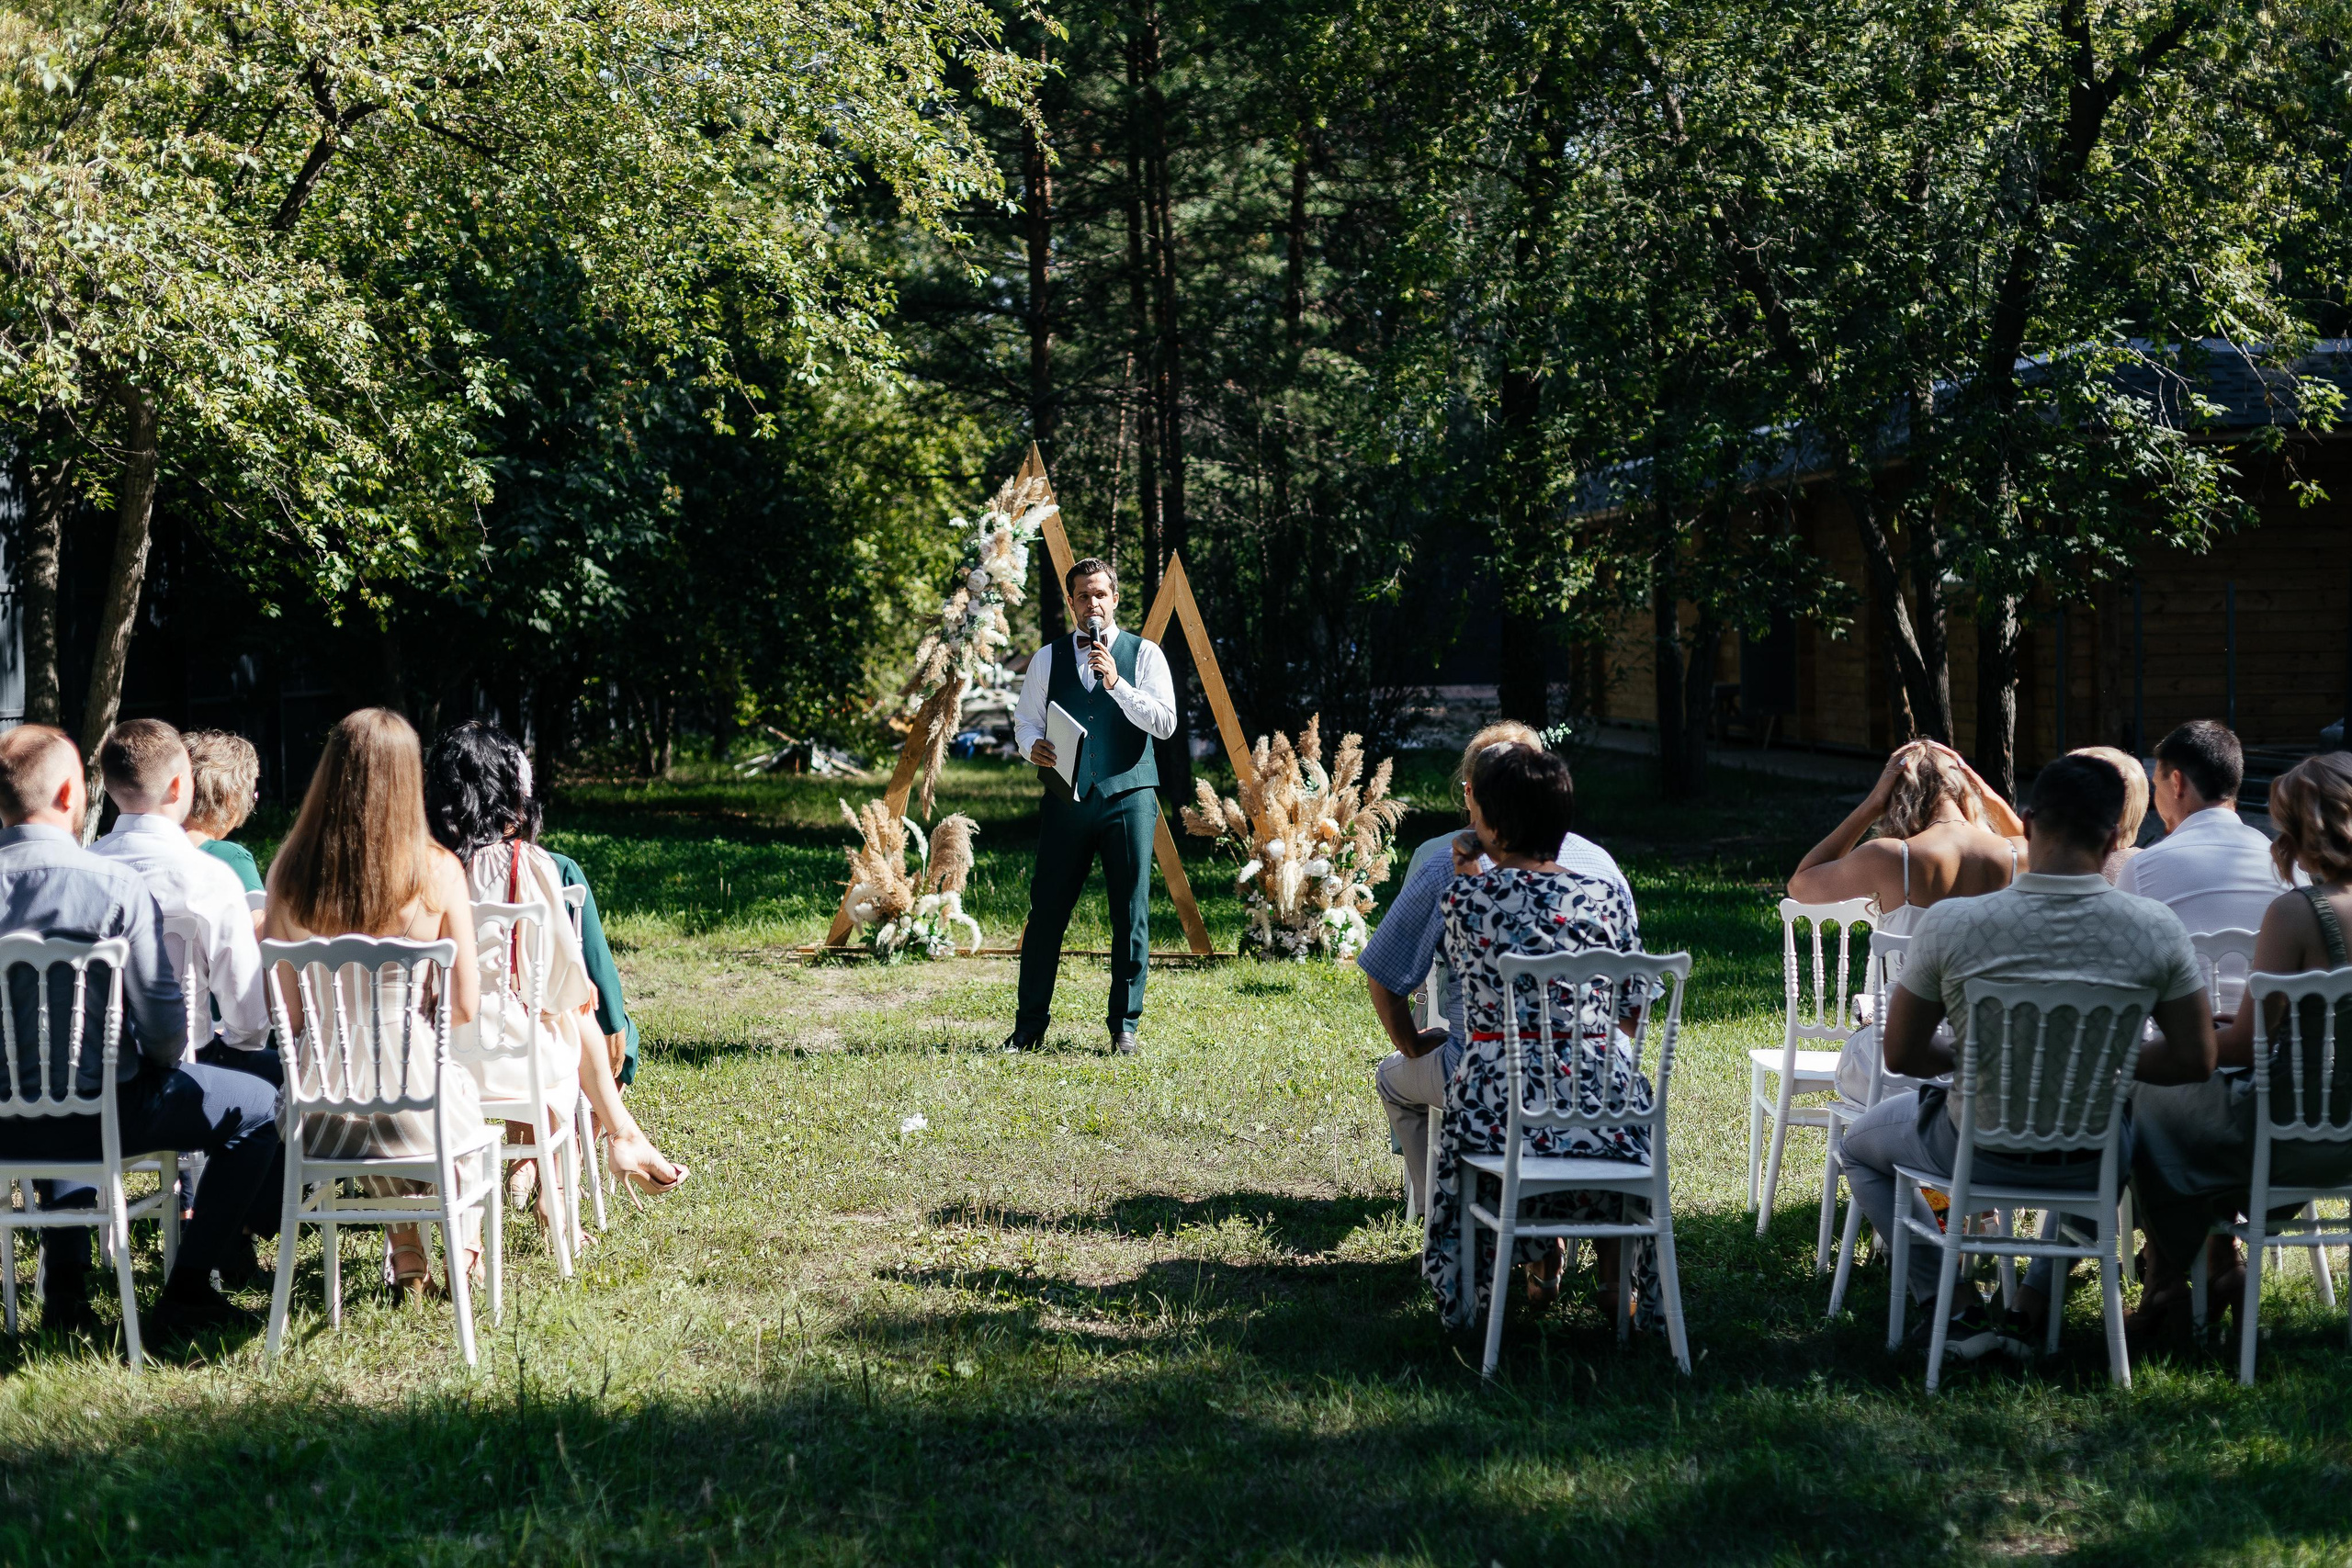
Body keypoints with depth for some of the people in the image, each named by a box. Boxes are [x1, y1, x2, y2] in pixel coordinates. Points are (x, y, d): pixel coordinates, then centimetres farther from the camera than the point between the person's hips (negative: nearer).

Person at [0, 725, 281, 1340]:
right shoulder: (115, 885, -17)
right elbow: (165, 1029, -16)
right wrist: (165, 1058, 8)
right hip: (96, 1116, -5)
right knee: (260, 1106, 13)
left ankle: (64, 1279, 35)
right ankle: (186, 1294, 11)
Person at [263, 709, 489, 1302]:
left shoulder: (291, 870, -8)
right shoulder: (438, 872, -14)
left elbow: (279, 1009, -3)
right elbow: (466, 1006, -9)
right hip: (413, 1099, -2)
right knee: (464, 1088, 38)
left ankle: (407, 1255, 47)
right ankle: (465, 1248, 49)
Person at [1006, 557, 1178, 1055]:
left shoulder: (1143, 654, 5)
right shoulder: (1048, 659, 13)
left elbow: (1164, 723, -5)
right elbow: (1025, 719, 15)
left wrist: (1115, 682, -15)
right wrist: (1033, 746, -7)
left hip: (1127, 796, -2)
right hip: (1066, 799, 2)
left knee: (1131, 915, -1)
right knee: (1046, 911, 0)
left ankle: (1125, 1027, 7)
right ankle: (1029, 1025, 9)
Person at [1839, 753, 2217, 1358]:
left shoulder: (1949, 924, -20)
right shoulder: (2156, 929, -16)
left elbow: (1901, 1055, -8)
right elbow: (2194, 1060, -7)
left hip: (1979, 1155, -2)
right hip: (2091, 1163, 2)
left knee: (1861, 1143, 31)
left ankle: (1956, 1308, 18)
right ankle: (2036, 1304, 33)